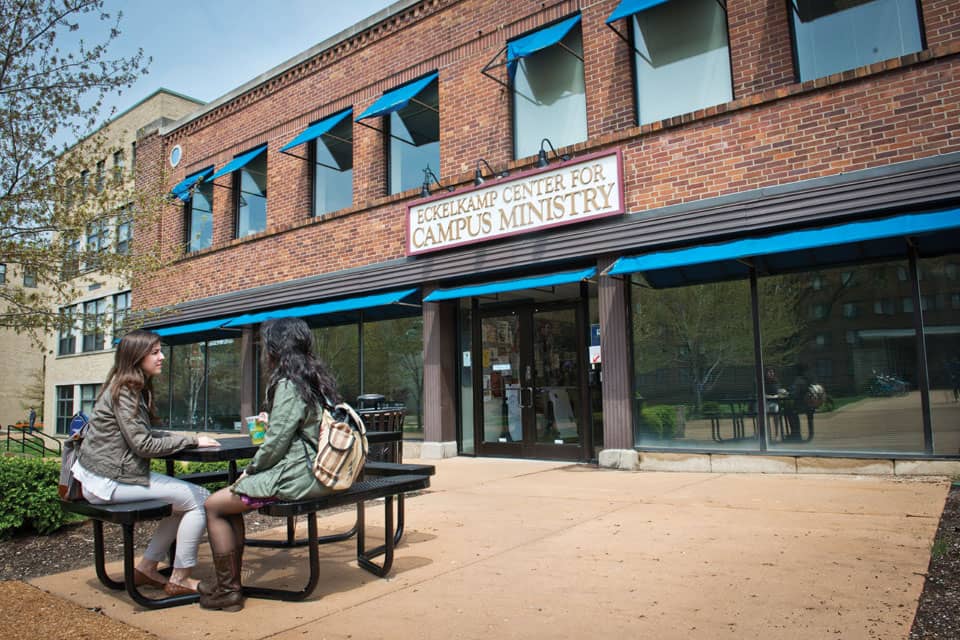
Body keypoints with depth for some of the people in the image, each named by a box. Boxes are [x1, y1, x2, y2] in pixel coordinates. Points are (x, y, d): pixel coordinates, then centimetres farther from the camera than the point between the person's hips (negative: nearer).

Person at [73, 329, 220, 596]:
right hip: (109, 481, -10)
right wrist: (192, 441, -14)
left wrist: (180, 437, 1)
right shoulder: (124, 391, -16)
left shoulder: (135, 389, 13)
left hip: (111, 474, 10)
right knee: (200, 500, -12)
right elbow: (143, 445, -20)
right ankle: (179, 580, -2)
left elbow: (143, 434, 13)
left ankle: (147, 567, 15)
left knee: (186, 498, 7)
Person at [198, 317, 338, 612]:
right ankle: (232, 582, 21)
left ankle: (227, 590, 10)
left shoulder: (288, 384, -16)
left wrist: (250, 470, -3)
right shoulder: (316, 379, 11)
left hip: (296, 477, -10)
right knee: (231, 500, 18)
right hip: (311, 470, 10)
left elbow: (276, 442, -18)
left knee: (214, 505, 1)